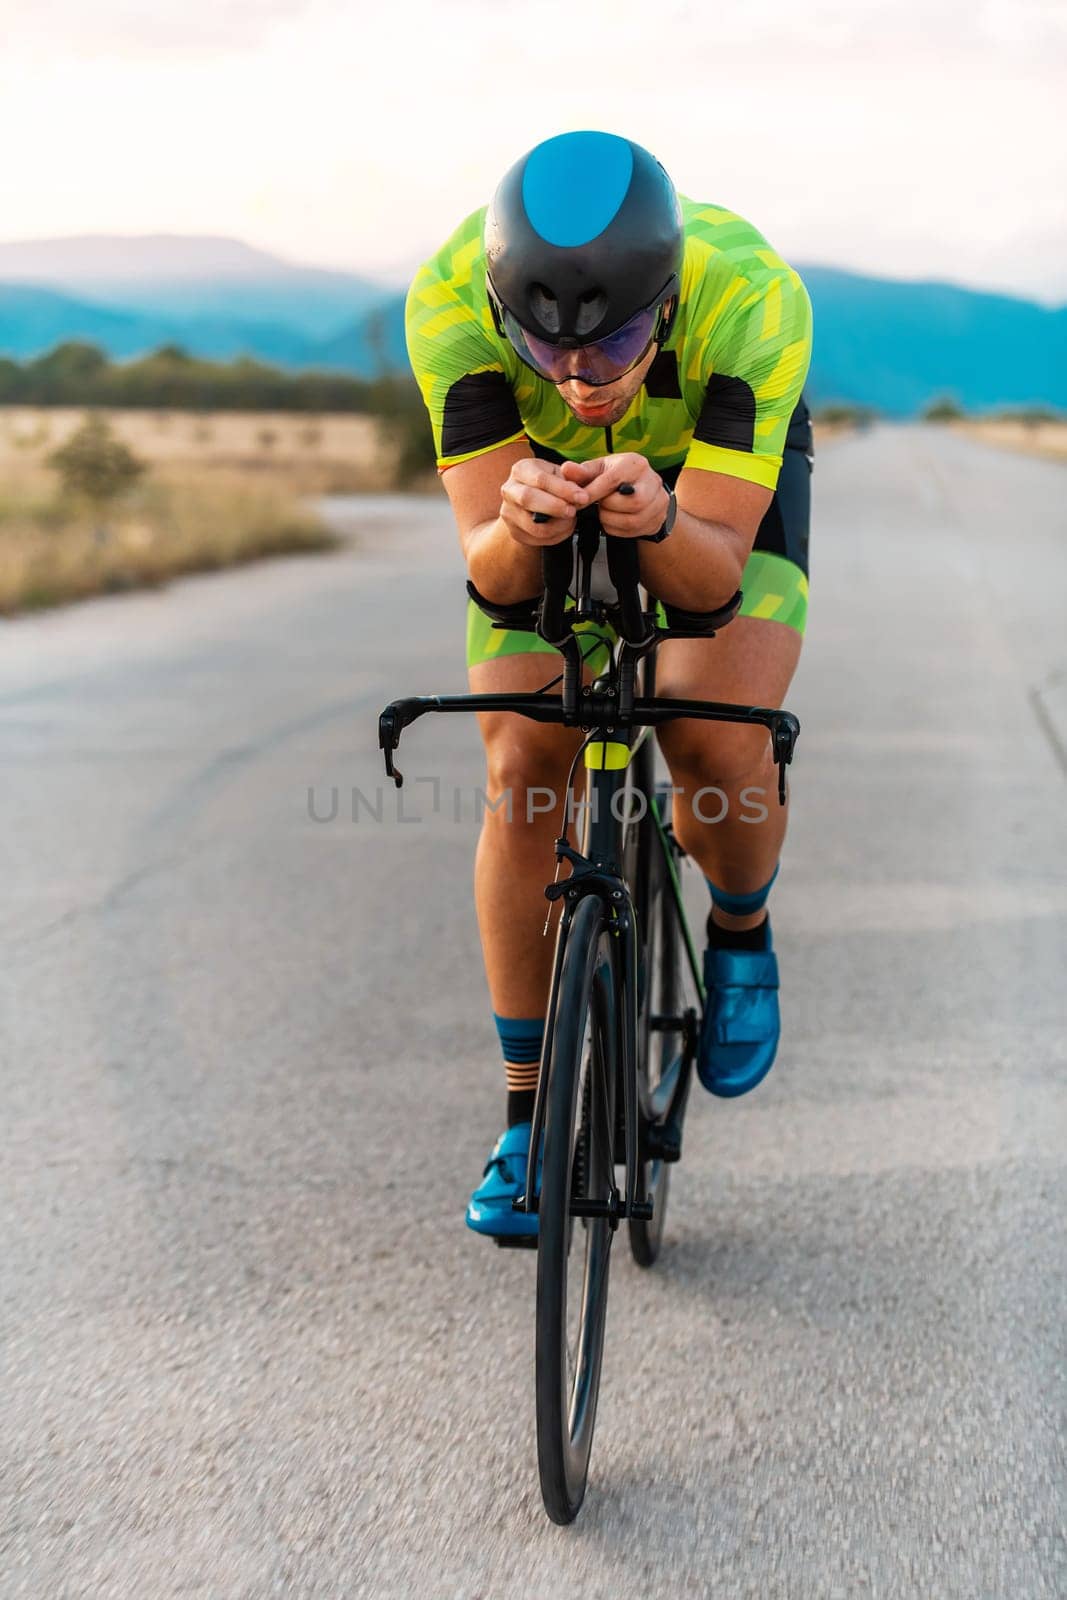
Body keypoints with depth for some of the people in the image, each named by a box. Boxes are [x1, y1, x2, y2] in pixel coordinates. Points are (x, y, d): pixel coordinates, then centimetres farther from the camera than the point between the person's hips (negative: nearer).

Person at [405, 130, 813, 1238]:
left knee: (718, 745, -24)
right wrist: (519, 528, -57)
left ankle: (740, 937, 12)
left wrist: (656, 523, -61)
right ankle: (528, 1115, 5)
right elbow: (490, 572, -35)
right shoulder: (450, 299, -36)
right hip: (543, 480, 2)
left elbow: (715, 572, -39)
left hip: (725, 482, -1)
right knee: (521, 776, -11)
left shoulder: (752, 297, -40)